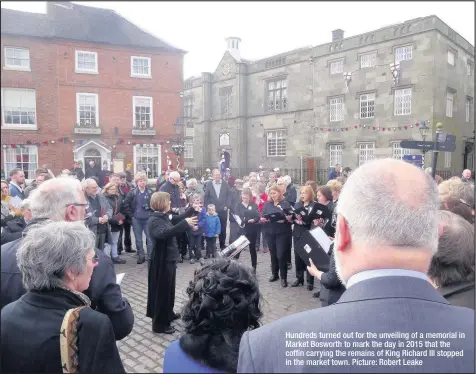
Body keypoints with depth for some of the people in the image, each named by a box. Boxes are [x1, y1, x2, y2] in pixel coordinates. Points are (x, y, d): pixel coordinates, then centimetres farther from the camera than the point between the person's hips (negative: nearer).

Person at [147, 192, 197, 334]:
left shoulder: (165, 216, 6)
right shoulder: (154, 220, -21)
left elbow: (178, 219, 21)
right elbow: (165, 233, -39)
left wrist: (192, 209, 11)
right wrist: (185, 223, -43)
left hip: (169, 258, 9)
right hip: (161, 261, -9)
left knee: (169, 288, 22)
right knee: (161, 290, 1)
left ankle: (168, 314, 39)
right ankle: (159, 323, 13)